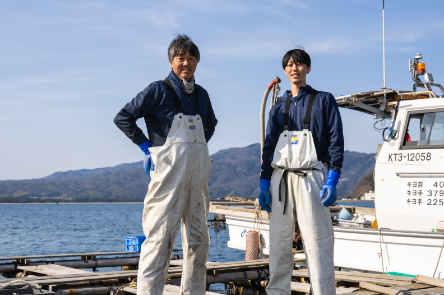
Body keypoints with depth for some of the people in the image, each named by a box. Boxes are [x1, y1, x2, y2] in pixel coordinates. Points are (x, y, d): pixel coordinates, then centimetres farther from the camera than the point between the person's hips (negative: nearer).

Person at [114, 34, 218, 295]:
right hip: (170, 170, -6)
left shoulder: (201, 94, 16)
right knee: (160, 235, -11)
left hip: (198, 172, 7)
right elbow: (123, 118, -4)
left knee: (198, 238, 9)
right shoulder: (159, 90, -2)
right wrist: (147, 146, -5)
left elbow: (211, 125, 35)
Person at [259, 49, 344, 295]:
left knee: (317, 242, -9)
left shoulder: (324, 101, 8)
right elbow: (269, 146, 17)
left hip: (310, 177, -4)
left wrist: (332, 180, -10)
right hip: (280, 179, 4)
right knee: (279, 242, 4)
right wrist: (264, 182, 6)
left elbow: (336, 142, 1)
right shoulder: (279, 107, 19)